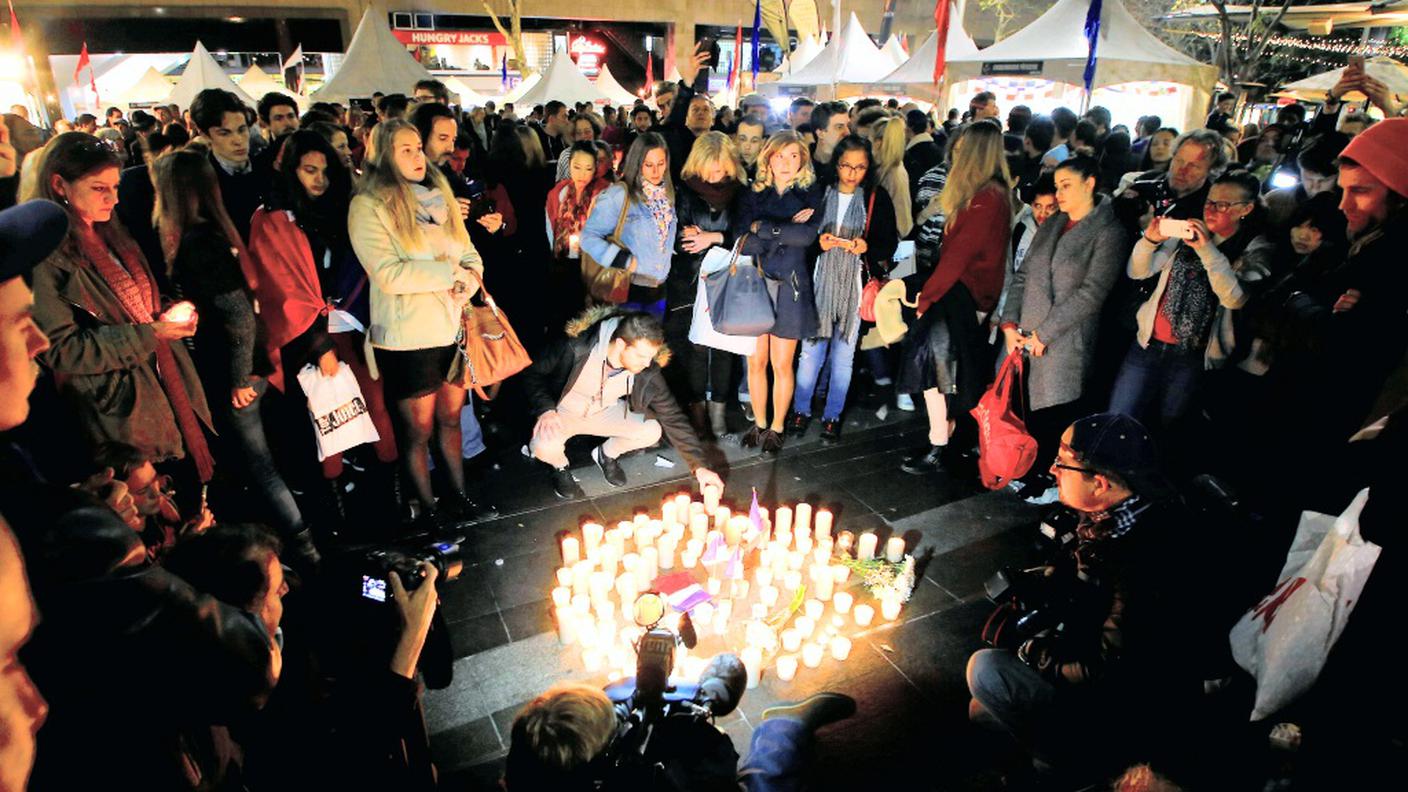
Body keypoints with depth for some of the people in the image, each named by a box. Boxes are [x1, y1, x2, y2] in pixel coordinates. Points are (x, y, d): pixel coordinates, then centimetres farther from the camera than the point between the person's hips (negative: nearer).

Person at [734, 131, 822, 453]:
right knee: (756, 361, 7)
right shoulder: (754, 195, 6)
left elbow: (808, 235, -17)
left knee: (782, 364, 5)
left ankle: (777, 427, 22)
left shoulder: (810, 195, 2)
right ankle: (759, 423, 24)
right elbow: (741, 240, -9)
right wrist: (786, 232, -13)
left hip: (789, 285, -2)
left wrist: (763, 228, -13)